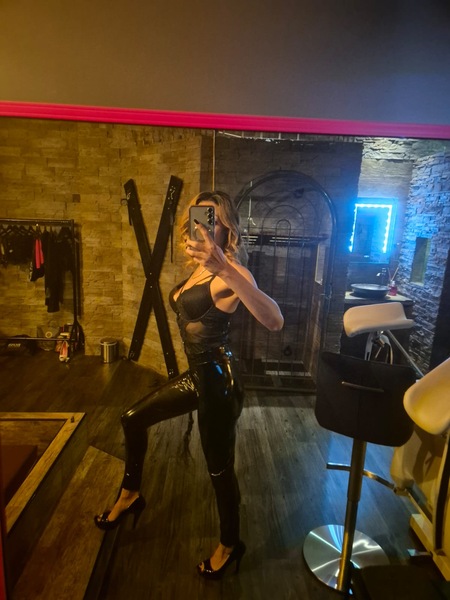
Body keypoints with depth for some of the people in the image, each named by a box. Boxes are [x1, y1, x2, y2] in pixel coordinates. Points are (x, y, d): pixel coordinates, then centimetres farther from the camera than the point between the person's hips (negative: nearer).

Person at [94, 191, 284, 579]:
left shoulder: (229, 271, -19)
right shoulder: (200, 267, 7)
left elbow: (274, 321, -39)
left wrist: (225, 269, -46)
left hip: (218, 379, -9)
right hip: (197, 374, 9)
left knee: (219, 468, 9)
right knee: (134, 419, 20)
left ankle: (230, 545, 39)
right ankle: (130, 495, 45)